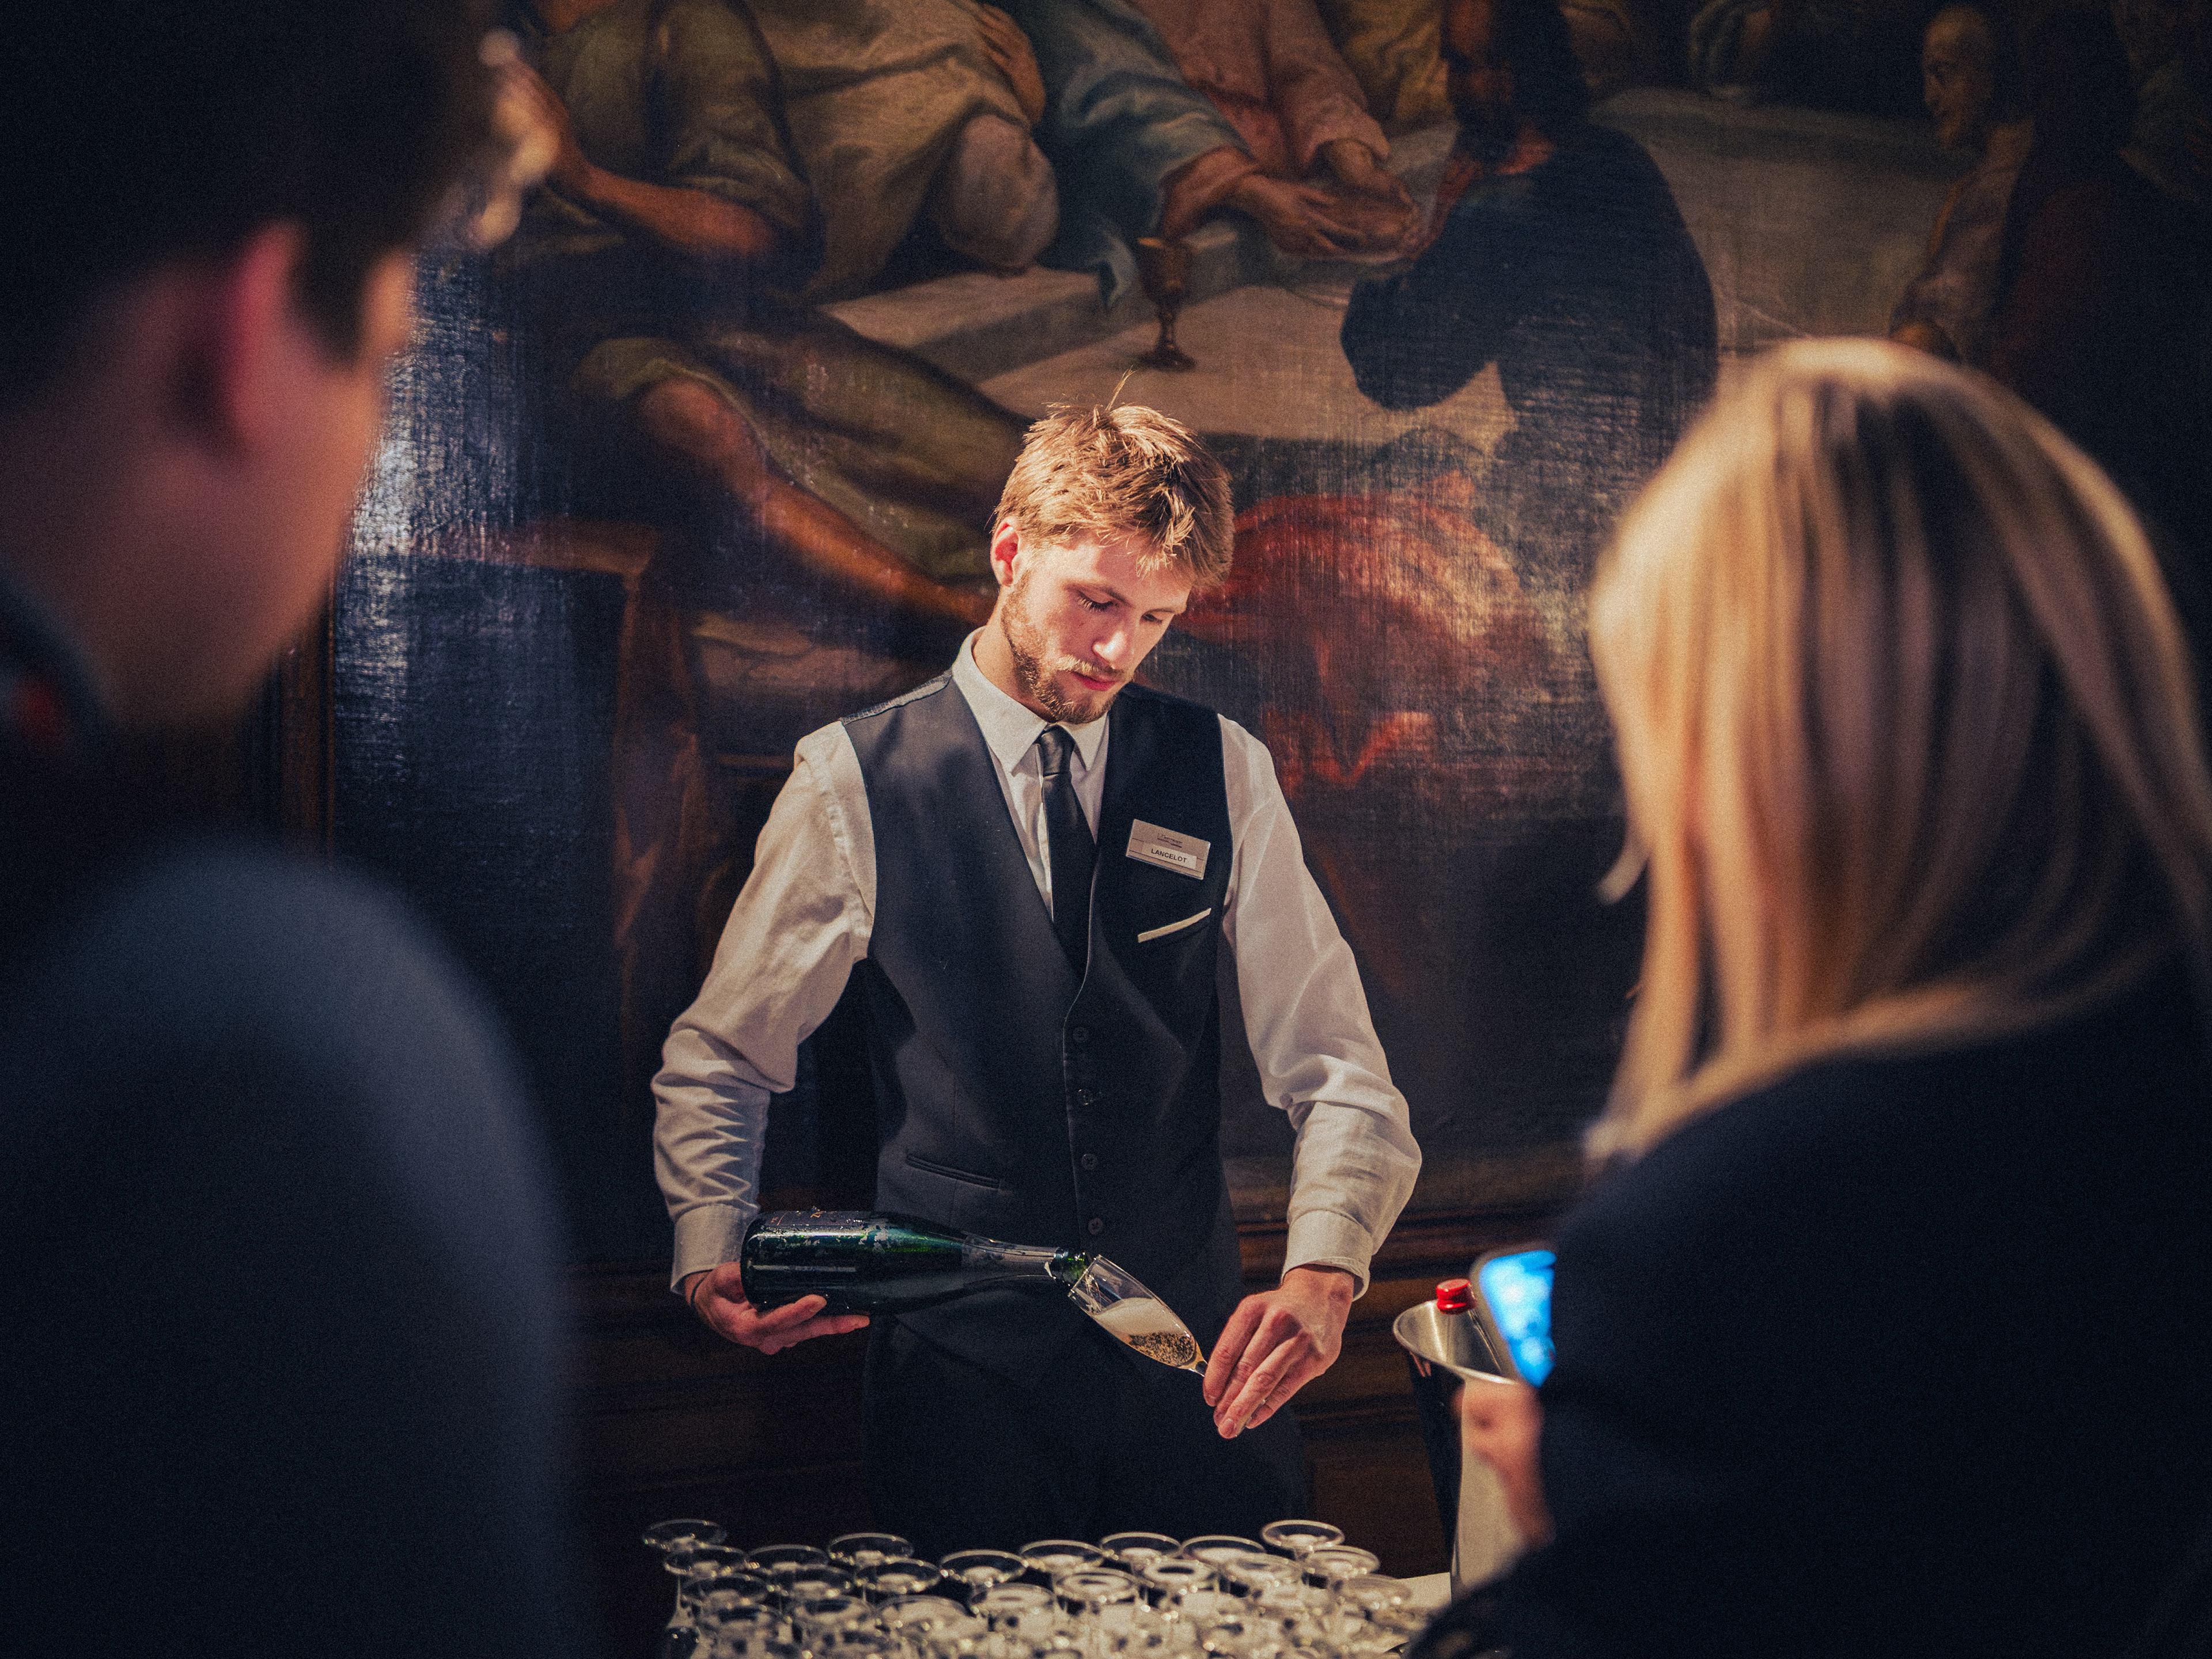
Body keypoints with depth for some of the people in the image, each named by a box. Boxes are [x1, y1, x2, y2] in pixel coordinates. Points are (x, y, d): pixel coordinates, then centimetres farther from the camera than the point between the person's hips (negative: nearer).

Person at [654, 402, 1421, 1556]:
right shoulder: (854, 784, -5)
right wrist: (711, 1250, -14)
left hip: (1196, 1351, 2)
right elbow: (720, 1062, 4)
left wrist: (1323, 1270, -19)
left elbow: (1334, 1065, -1)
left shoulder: (1223, 775, 1)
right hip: (959, 1367, -2)